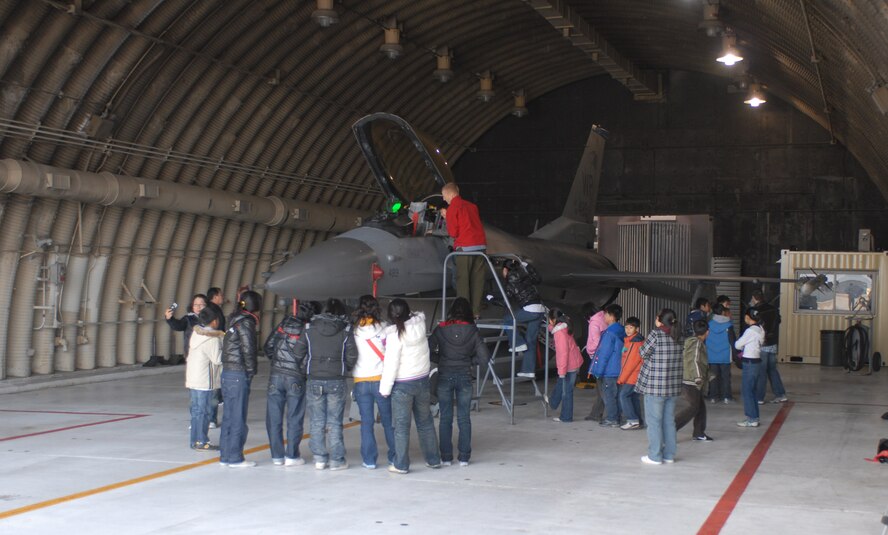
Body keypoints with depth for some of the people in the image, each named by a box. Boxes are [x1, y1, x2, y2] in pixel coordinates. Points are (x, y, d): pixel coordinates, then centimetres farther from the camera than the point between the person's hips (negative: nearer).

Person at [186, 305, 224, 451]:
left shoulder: (196, 333, 10)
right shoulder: (212, 339, -16)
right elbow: (218, 359, -18)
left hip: (193, 378, 9)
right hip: (204, 381, -9)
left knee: (196, 409, 14)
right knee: (203, 411, -3)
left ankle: (195, 440, 19)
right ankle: (201, 442, 1)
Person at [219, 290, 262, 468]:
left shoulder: (235, 320, 13)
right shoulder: (246, 322, -12)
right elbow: (248, 350, -17)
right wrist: (251, 371, -5)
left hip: (227, 373, 8)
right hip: (239, 375, -8)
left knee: (229, 416, 14)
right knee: (238, 418, -1)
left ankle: (225, 455, 20)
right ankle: (235, 458, 5)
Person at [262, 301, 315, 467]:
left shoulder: (283, 325, 2)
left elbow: (268, 346, 4)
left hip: (276, 376, 3)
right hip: (296, 378, -2)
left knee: (274, 417, 8)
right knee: (294, 419, 6)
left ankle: (277, 456, 11)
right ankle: (292, 456, 7)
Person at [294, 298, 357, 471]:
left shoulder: (310, 328, 0)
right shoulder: (345, 330, -4)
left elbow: (298, 352, -1)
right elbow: (352, 356, -7)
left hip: (314, 381, 1)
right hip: (336, 381, -1)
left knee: (317, 421, 9)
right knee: (334, 422, 5)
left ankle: (319, 458, 10)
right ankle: (336, 460, 7)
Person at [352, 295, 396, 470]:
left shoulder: (355, 331, -2)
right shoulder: (384, 328, -5)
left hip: (361, 381, 1)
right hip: (381, 379, 0)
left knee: (366, 422, 7)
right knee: (388, 421, 11)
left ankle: (369, 459, 7)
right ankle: (394, 456, 18)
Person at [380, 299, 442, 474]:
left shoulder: (395, 334, -18)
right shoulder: (420, 325, -5)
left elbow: (391, 364, -16)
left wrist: (385, 388, -8)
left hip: (402, 385, -5)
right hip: (422, 380, 5)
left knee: (401, 425, 3)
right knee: (425, 421, 16)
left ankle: (401, 465, 7)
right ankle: (433, 459, 23)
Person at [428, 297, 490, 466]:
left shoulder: (440, 329, -6)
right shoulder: (473, 331, -5)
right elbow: (484, 357, -6)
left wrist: (441, 359, 6)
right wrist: (470, 360, 10)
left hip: (444, 376, 0)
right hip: (465, 376, 0)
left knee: (445, 418, 8)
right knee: (464, 418, 9)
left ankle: (446, 457, 10)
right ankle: (464, 457, 11)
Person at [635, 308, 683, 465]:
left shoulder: (656, 334, -14)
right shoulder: (677, 336, 5)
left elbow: (643, 353, -5)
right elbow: (680, 359, 11)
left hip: (654, 385, -6)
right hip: (673, 386, 6)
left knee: (654, 421, 1)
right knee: (669, 421, 13)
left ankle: (655, 456, 3)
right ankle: (669, 454, 17)